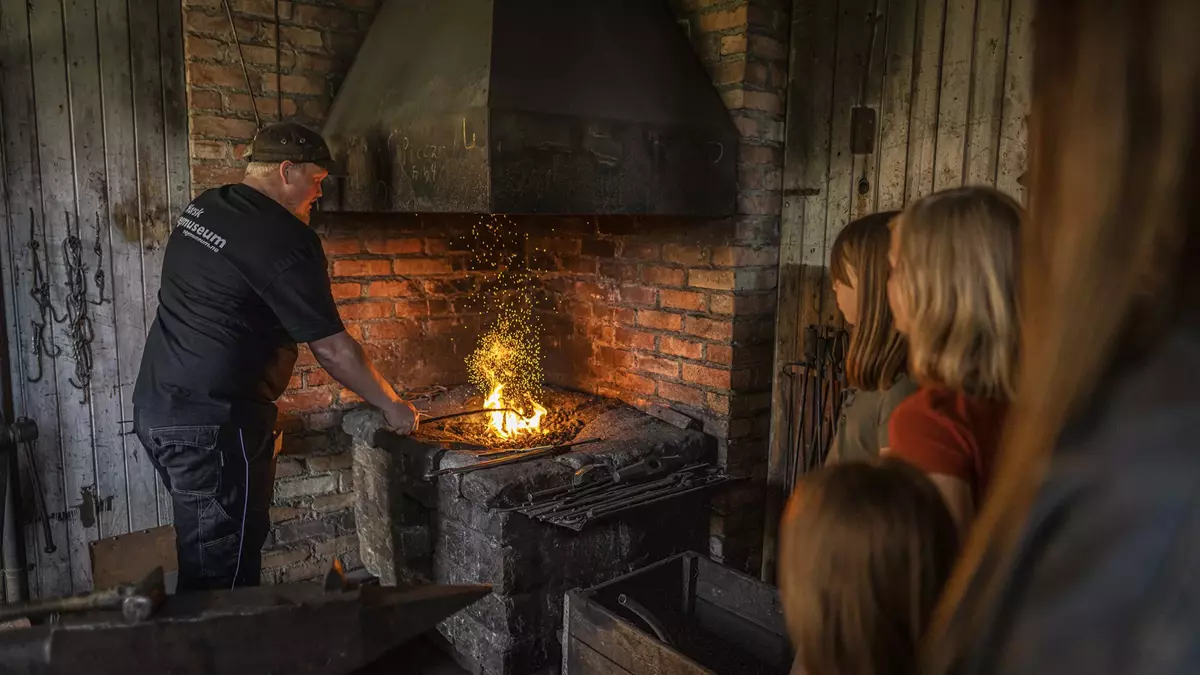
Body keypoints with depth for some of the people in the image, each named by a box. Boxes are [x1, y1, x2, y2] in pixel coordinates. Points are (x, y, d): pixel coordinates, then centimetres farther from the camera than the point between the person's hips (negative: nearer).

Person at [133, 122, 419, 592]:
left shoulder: (203, 208, 10)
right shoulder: (284, 239, -17)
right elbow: (332, 348, -14)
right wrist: (391, 406, -3)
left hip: (157, 407, 9)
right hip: (214, 424, -9)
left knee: (203, 555, 18)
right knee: (223, 573, -1)